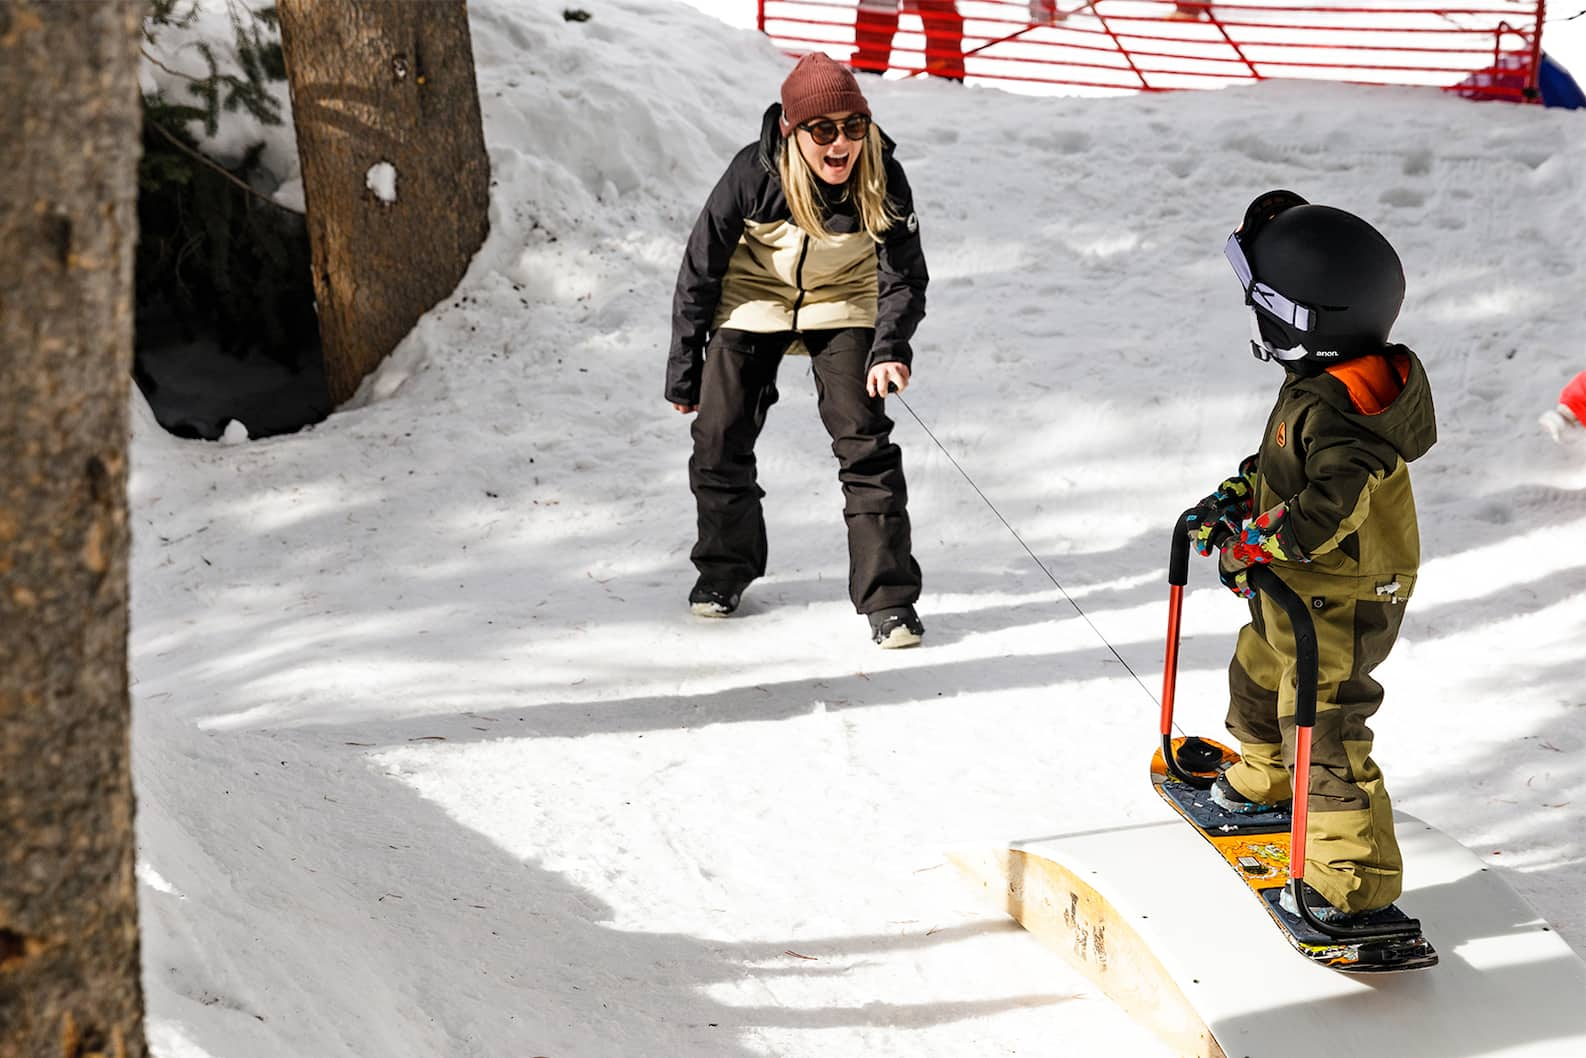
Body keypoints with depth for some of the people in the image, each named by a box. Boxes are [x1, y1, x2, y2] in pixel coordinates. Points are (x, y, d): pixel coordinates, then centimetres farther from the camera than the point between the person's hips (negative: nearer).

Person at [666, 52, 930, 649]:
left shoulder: (884, 182, -26)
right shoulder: (753, 175, -28)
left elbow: (904, 277, -18)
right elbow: (701, 268, -16)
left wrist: (891, 348, -39)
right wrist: (683, 369, -9)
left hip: (841, 305, 0)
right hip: (752, 301, 0)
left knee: (865, 442, -13)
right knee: (720, 441, 3)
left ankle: (888, 597, -6)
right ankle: (724, 566, 29)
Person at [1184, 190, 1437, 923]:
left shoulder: (1333, 407, -31)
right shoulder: (1328, 383, 2)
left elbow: (1328, 506, -39)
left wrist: (1247, 545, -31)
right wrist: (1234, 497, 10)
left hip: (1340, 604, -11)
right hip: (1299, 590, 11)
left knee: (1324, 730, -6)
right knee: (1258, 673, 31)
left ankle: (1355, 883, 2)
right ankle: (1263, 781, 57)